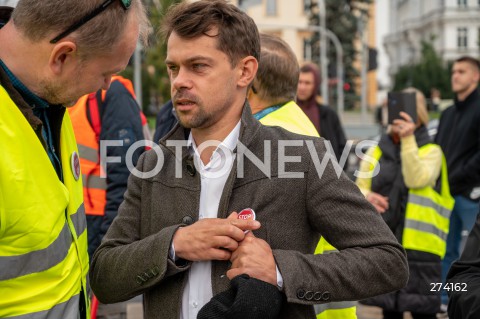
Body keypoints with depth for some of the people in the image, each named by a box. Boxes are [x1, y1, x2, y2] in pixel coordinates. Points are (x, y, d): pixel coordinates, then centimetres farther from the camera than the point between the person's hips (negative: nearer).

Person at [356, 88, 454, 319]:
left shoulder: (431, 151, -1)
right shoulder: (376, 152, 10)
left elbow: (417, 179, -20)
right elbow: (358, 188, 14)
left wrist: (408, 140, -22)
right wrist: (365, 196, -9)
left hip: (417, 245, -4)